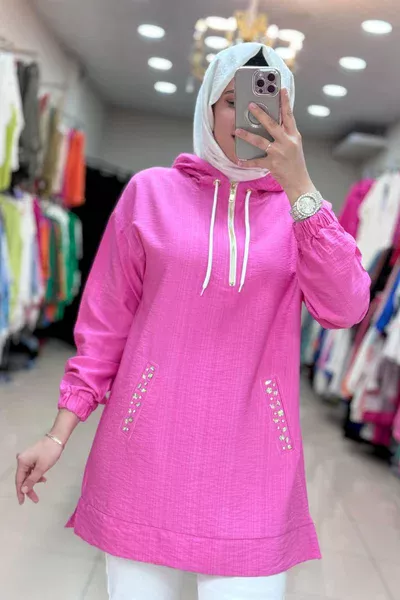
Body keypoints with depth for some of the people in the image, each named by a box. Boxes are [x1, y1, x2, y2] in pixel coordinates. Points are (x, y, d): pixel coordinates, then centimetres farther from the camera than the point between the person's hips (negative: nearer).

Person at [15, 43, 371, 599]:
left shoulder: (299, 207, 4)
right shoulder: (151, 191, 2)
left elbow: (344, 308, -11)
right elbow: (106, 322, 4)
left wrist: (299, 186, -17)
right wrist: (59, 434, 2)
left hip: (253, 459, 1)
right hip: (146, 449, 0)